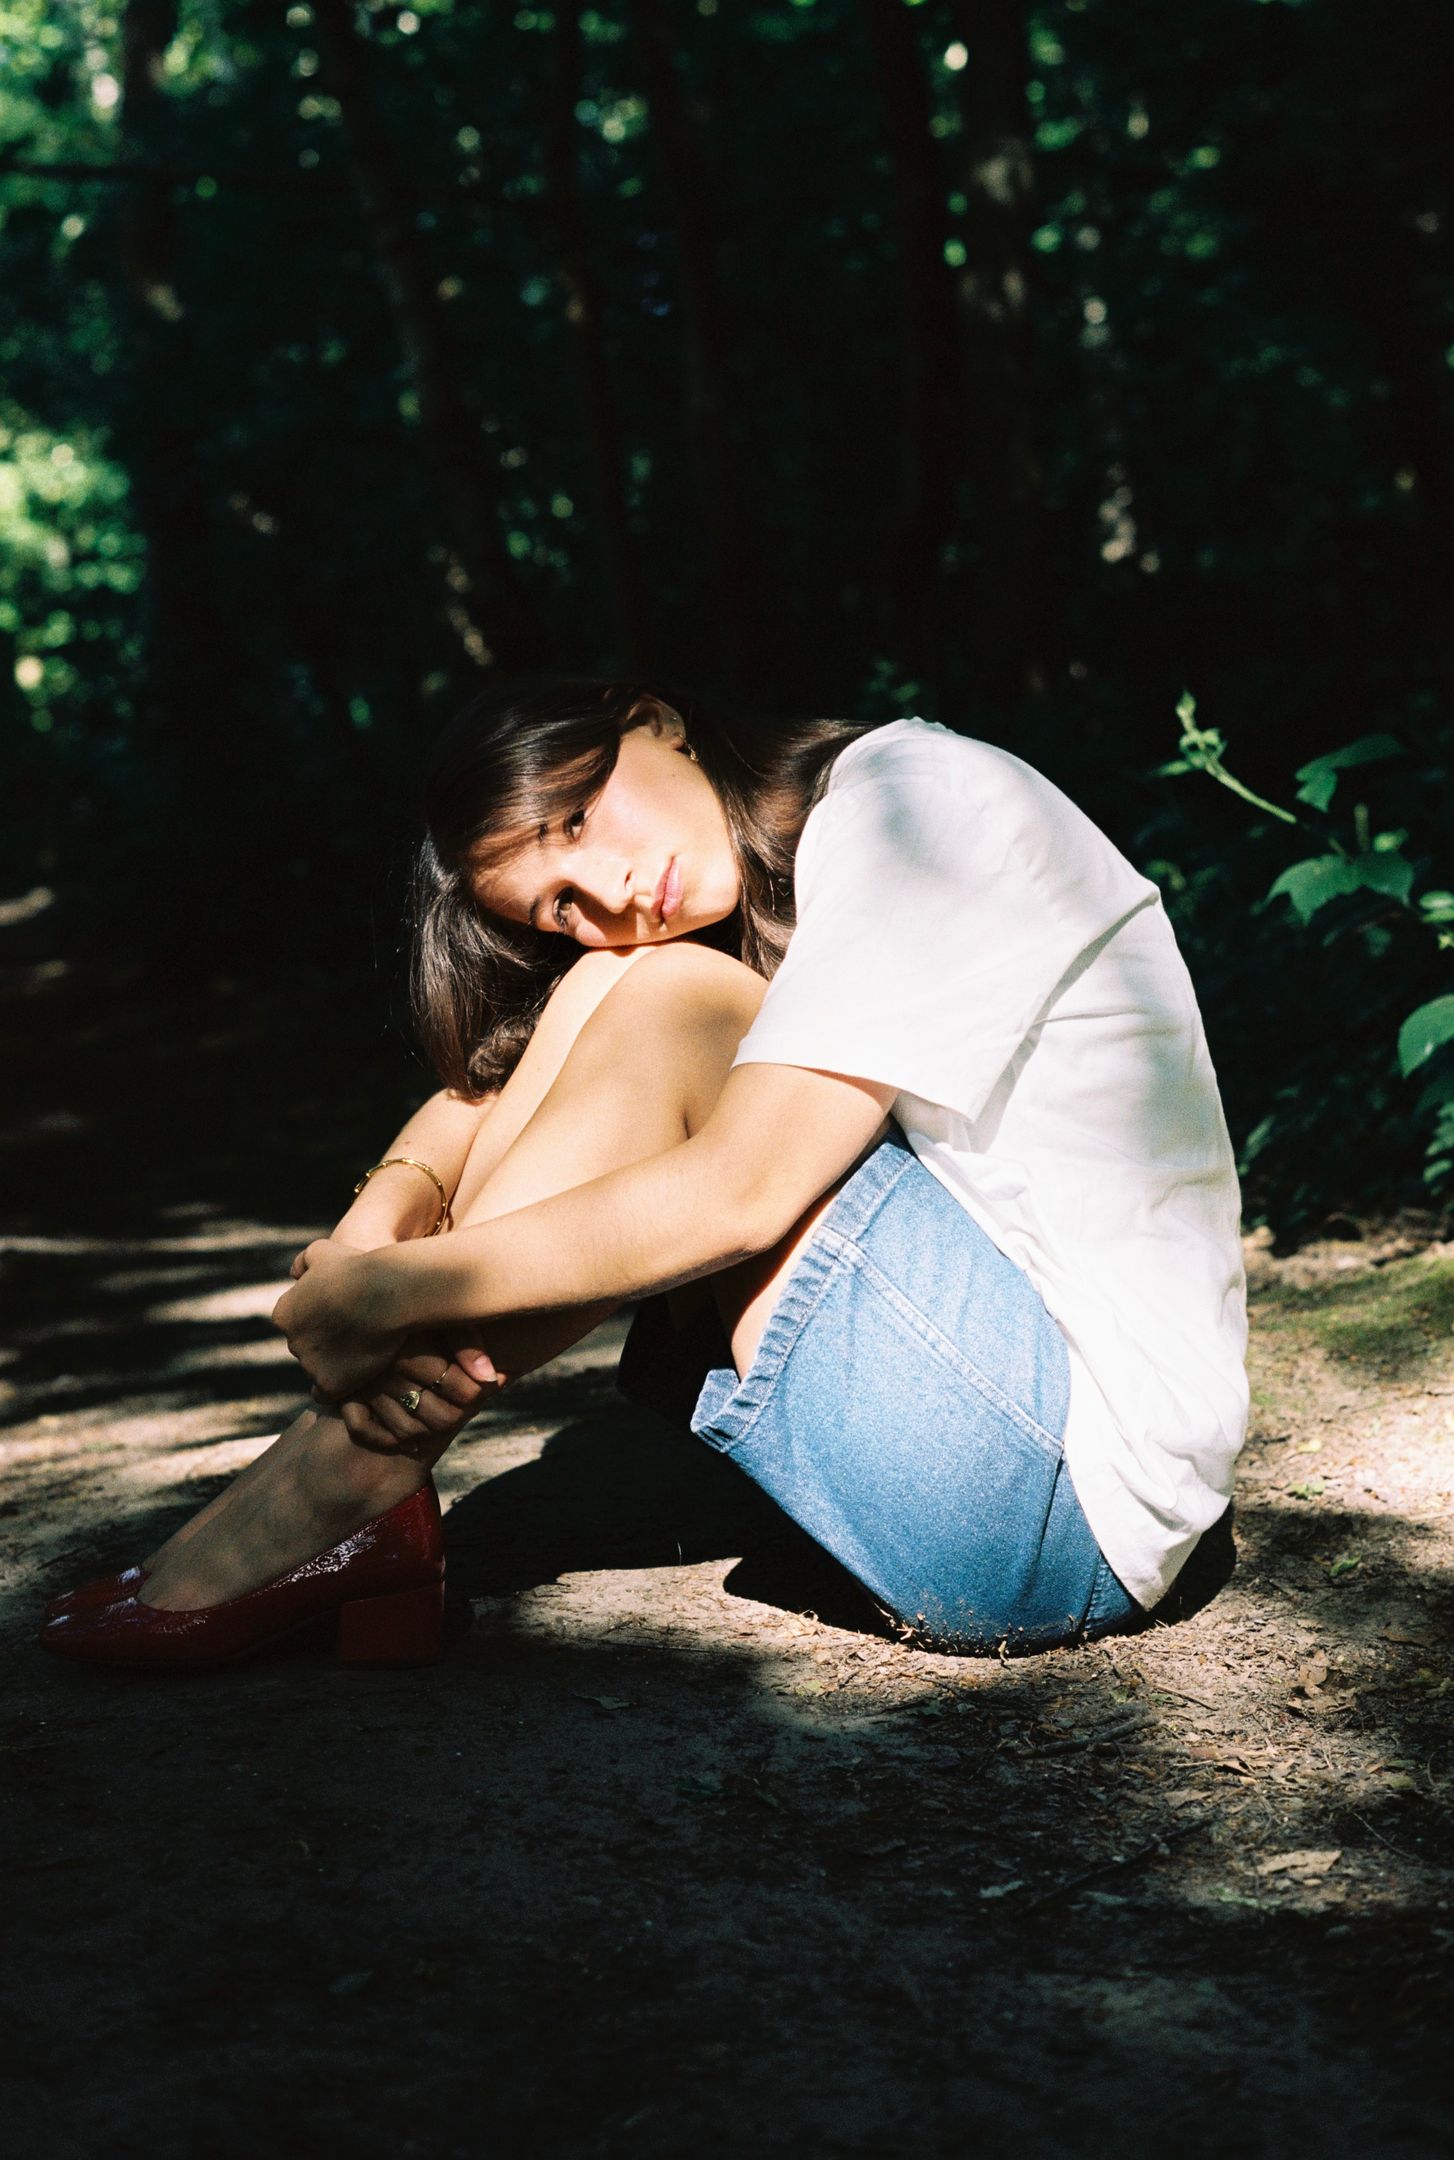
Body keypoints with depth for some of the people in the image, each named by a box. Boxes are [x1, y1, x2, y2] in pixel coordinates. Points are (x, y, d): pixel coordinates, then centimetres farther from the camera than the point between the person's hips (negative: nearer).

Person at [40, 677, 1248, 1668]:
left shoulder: (917, 799, -14)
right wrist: (378, 1224, -17)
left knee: (671, 1007, -17)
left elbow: (740, 1193, -24)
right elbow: (492, 1081, 5)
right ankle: (355, 1521, -7)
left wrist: (393, 1292, -18)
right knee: (606, 989, 0)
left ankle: (332, 1495, -13)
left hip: (1086, 1486, -8)